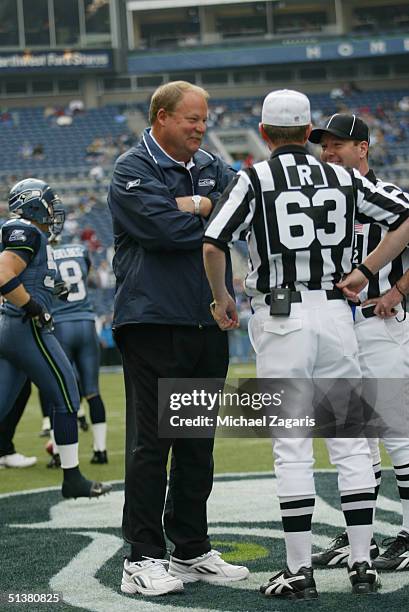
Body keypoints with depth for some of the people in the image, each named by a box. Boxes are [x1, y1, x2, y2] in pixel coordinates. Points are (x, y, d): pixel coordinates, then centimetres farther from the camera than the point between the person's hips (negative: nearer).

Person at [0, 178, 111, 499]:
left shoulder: (26, 234, 17)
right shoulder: (27, 233, -11)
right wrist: (35, 308, -16)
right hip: (27, 329, -10)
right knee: (67, 398, 1)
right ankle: (72, 479, 7)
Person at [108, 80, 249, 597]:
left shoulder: (210, 167, 16)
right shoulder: (132, 170, -4)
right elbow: (166, 229, -18)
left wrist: (196, 205, -11)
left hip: (208, 322, 7)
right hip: (154, 322, -7)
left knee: (198, 442, 12)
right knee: (151, 442, -5)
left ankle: (191, 550, 20)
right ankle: (142, 559, -1)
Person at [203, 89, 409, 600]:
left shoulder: (255, 179, -2)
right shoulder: (343, 178, 9)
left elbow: (212, 245, -12)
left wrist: (221, 298, 4)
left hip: (280, 319, -3)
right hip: (336, 314, 3)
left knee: (291, 447, -1)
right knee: (350, 442, 7)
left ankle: (300, 571, 0)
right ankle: (362, 565, 8)